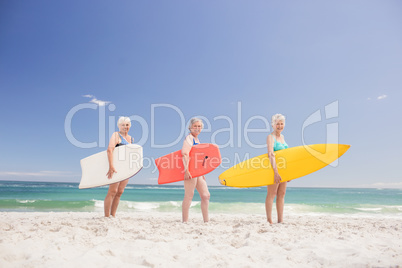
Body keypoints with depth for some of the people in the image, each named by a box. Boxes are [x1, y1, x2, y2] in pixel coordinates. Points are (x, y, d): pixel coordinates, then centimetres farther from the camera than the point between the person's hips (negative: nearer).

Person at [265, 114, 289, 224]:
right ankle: (269, 221, 2)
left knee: (282, 194, 10)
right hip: (274, 168, -8)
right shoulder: (270, 137, -10)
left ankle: (280, 221, 18)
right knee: (271, 194, -4)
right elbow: (271, 155, -22)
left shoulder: (282, 137, 16)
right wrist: (275, 171, -31)